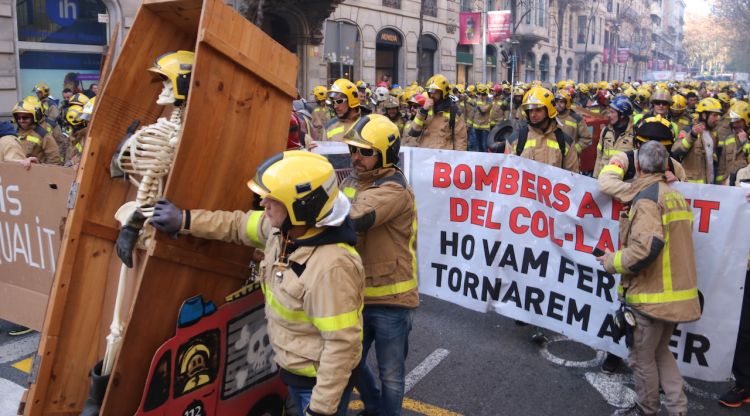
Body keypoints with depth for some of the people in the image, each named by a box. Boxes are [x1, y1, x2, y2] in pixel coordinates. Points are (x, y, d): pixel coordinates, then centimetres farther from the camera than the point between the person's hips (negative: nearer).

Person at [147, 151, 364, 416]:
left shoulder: (331, 267, -36)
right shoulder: (283, 228, -9)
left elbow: (342, 343, -31)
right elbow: (240, 225, 10)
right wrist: (185, 221, 10)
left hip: (320, 381, -8)